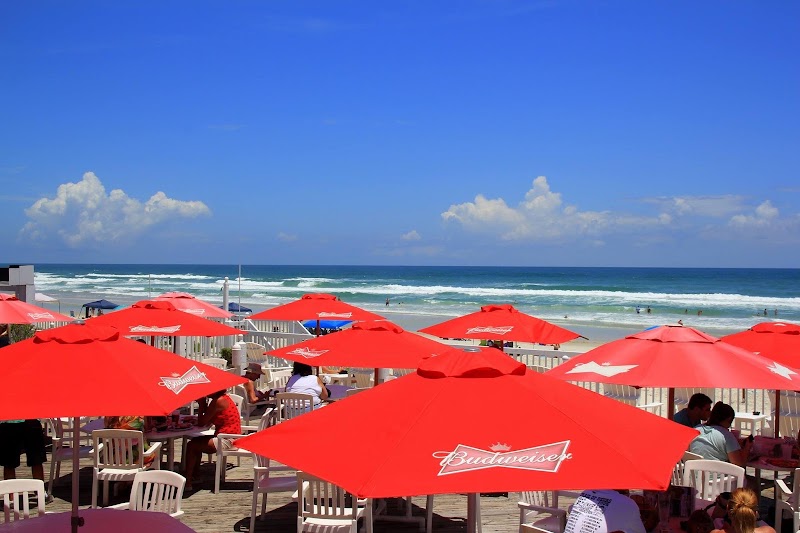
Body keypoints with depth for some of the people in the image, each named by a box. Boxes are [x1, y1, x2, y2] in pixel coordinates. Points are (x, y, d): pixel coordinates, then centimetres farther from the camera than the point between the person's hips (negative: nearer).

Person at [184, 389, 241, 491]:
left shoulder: (218, 401, -18)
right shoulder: (223, 398, 13)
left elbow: (201, 424, -15)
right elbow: (208, 422, 12)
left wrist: (201, 404, -7)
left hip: (227, 441, -11)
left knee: (191, 446, -10)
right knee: (196, 441, 21)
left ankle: (188, 482, -5)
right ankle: (194, 476, 25)